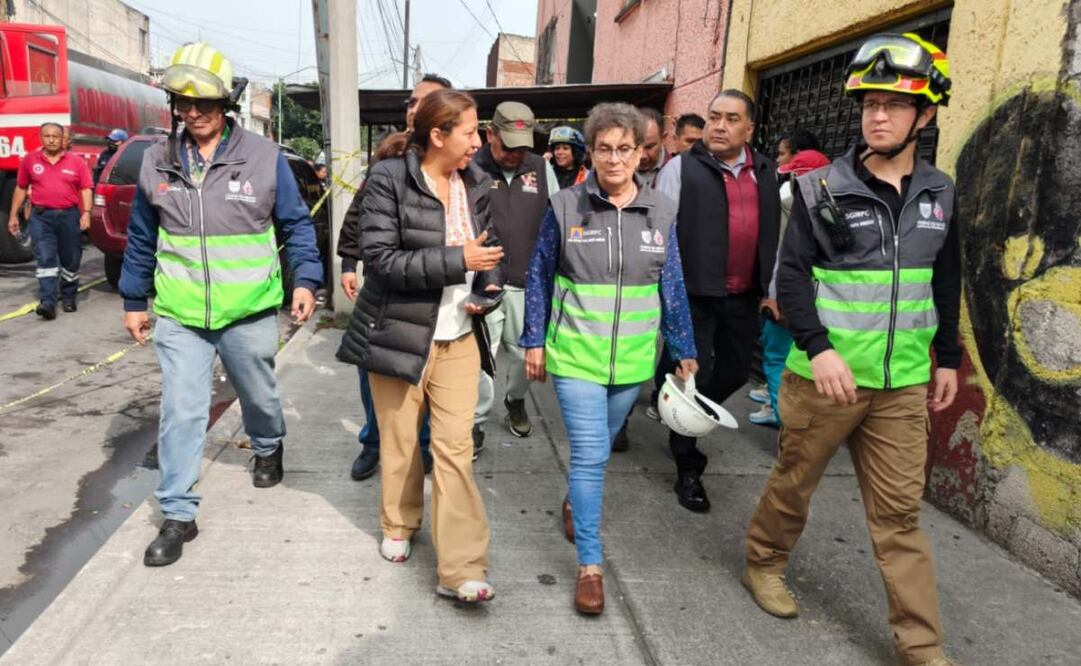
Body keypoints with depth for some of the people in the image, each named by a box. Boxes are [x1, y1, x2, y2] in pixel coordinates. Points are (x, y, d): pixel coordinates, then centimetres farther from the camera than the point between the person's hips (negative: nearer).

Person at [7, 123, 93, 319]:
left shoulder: (76, 161, 2)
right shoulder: (30, 161, 6)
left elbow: (86, 189, 1)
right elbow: (20, 188, 12)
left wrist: (86, 213, -11)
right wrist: (13, 215, 10)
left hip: (69, 215, 0)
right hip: (41, 216, 0)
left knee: (71, 260, 9)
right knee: (45, 259, -7)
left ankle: (69, 298, 24)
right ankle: (47, 302, -12)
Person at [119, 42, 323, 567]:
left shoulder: (264, 157, -6)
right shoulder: (157, 162, 2)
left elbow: (296, 225, 0)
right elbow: (141, 238, 10)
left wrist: (305, 279, -10)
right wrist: (133, 300, 13)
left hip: (249, 313, -1)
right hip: (179, 315, 1)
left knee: (259, 395, 19)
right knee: (181, 413, -1)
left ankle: (268, 449, 50)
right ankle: (178, 515, 11)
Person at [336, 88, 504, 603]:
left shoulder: (476, 182, 5)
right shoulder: (389, 178, -10)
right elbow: (379, 257, -17)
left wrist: (488, 290, -4)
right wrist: (456, 261, -23)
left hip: (457, 336, 3)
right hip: (398, 331, -3)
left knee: (455, 447, -2)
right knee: (399, 439, 12)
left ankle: (459, 570, 3)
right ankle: (398, 525, 39)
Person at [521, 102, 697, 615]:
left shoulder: (661, 211, 0)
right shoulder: (566, 206, -6)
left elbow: (673, 287, 5)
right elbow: (539, 277, 0)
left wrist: (684, 351, 6)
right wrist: (534, 341, -1)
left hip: (633, 358, 3)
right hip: (575, 354, -3)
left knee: (599, 445, 20)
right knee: (590, 454, -5)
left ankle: (574, 500, 50)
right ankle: (590, 566, 6)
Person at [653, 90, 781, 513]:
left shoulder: (766, 172, 11)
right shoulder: (682, 168, -4)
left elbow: (772, 234, 14)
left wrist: (771, 288, 12)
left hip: (744, 295, 5)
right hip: (694, 292, -5)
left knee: (735, 372, 15)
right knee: (695, 374, 1)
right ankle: (687, 467, 16)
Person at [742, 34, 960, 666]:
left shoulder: (939, 194, 7)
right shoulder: (824, 189, -6)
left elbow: (945, 283, 16)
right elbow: (792, 276, -11)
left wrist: (948, 358, 17)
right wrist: (818, 348, -22)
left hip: (903, 383, 3)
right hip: (825, 373, -3)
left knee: (900, 512, 8)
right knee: (795, 481, 13)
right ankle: (765, 563, 39)